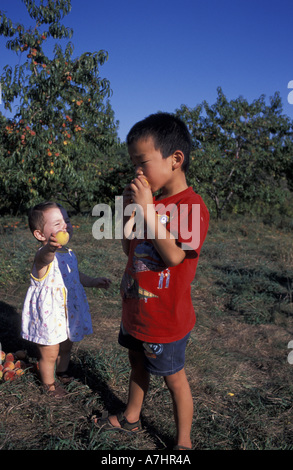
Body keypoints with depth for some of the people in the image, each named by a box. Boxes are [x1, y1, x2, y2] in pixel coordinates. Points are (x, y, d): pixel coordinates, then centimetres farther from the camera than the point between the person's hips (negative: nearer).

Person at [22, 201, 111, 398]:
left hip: (67, 313, 7)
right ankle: (49, 384, 37)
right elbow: (45, 257, -53)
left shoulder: (69, 254, 1)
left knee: (66, 347, 26)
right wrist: (50, 248, -76)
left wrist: (95, 282, 8)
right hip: (48, 314, -7)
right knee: (49, 353, 10)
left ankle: (62, 373, 53)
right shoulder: (44, 256, -26)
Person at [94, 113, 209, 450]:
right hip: (136, 309, 8)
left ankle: (183, 442, 34)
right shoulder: (150, 201, 4)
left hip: (165, 318, -8)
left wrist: (147, 207, -31)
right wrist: (129, 210, -7)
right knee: (137, 362, 26)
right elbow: (128, 248, 8)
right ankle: (130, 419, 50)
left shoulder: (191, 207, -21)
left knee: (174, 378, 11)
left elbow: (173, 255, -31)